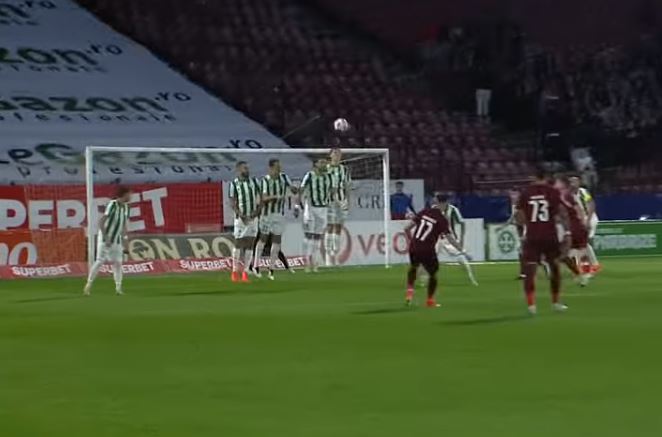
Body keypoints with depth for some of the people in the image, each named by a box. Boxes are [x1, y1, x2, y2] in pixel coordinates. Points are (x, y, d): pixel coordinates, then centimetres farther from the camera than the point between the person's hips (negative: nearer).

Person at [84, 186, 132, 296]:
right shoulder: (112, 205, -18)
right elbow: (101, 222, -23)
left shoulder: (125, 207, 4)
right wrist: (106, 238, -26)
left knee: (118, 263, 2)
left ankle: (118, 288, 6)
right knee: (100, 261, -9)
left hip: (116, 240, 7)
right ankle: (89, 284, 0)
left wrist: (124, 242, 14)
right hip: (104, 239, -7)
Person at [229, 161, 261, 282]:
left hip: (253, 217, 3)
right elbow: (233, 204, -5)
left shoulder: (254, 181, 7)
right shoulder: (234, 184, -2)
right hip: (240, 218, -3)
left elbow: (260, 198, 9)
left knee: (249, 245, 2)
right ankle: (235, 271, 10)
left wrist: (257, 211, -7)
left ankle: (245, 272, 6)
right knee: (239, 244, -1)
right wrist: (241, 215, -17)